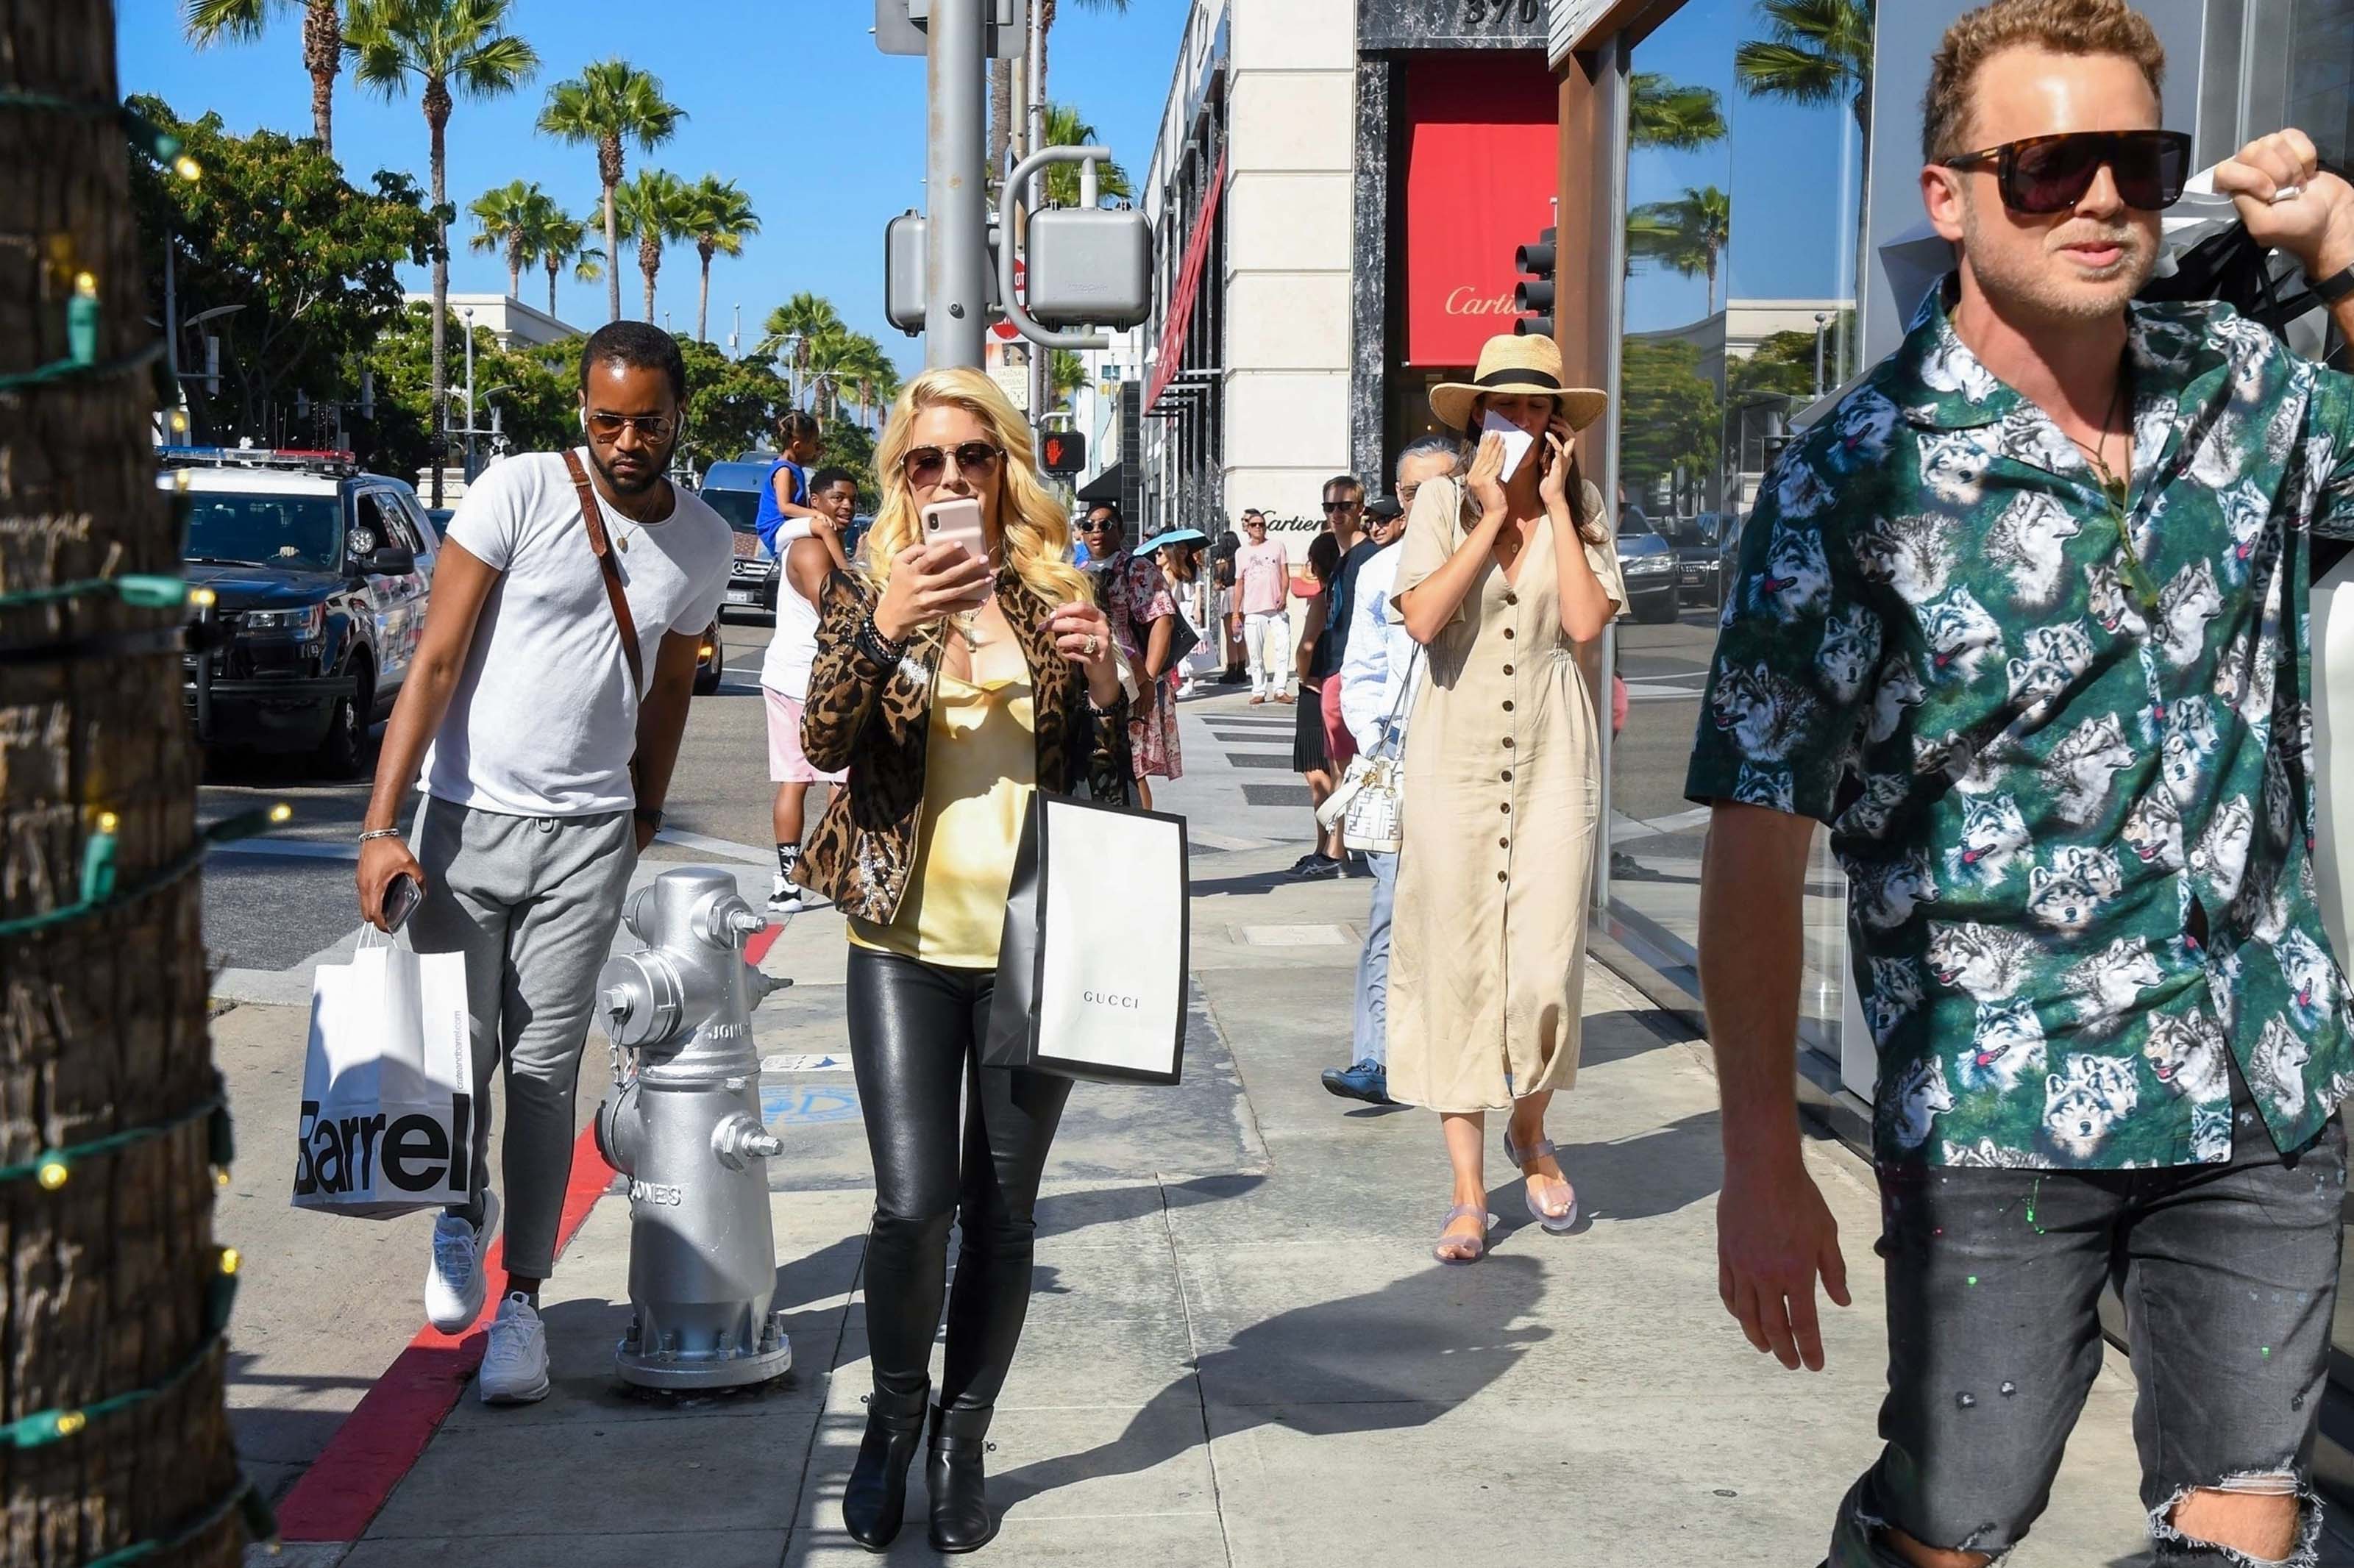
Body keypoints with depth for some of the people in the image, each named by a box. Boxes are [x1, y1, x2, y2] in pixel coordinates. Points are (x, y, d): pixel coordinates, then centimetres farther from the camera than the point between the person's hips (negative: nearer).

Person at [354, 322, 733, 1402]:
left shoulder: (704, 544, 5)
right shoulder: (520, 490, -8)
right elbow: (436, 661, -9)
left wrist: (645, 819, 18)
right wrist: (382, 826, -14)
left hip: (590, 836, 2)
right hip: (467, 819, -2)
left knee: (545, 1070, 1)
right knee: (454, 1049, -4)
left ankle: (522, 1296, 13)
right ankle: (461, 1215, 27)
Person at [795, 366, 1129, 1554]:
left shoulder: (1058, 599, 6)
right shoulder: (869, 591, 5)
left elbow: (1109, 788, 7)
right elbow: (822, 743, -10)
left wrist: (1100, 681, -10)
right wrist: (884, 629, -23)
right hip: (907, 942, -1)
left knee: (1002, 1209, 7)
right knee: (914, 1202, -9)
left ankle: (962, 1440, 24)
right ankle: (893, 1412, 18)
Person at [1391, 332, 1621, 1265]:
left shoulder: (1582, 509, 8)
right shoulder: (1443, 502, 4)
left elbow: (1587, 623, -8)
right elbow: (1423, 619, -11)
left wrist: (1553, 503, -5)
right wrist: (1492, 516, -9)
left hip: (1551, 754, 1)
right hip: (1454, 753, 0)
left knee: (1546, 967, -4)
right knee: (1454, 963, -1)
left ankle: (1530, 1130, 27)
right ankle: (1468, 1188, 9)